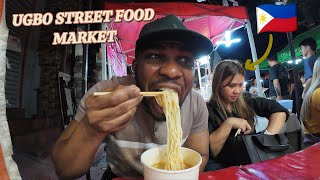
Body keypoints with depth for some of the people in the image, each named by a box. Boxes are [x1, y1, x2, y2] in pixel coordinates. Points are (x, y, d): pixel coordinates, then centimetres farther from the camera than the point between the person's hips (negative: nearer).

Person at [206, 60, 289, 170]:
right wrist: (228, 124, -23)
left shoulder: (246, 101, 2)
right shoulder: (207, 110, -11)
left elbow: (279, 110, -1)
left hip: (253, 161, 4)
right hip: (224, 168, -3)